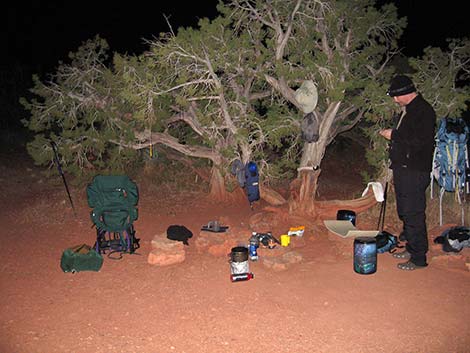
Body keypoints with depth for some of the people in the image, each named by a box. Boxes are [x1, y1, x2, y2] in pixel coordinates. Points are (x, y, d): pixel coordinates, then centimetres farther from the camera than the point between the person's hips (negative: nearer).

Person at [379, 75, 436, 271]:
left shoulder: (423, 111, -13)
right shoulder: (408, 110, 17)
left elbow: (420, 141, -23)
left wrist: (394, 135, -16)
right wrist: (394, 141, 11)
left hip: (415, 171, -10)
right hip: (403, 168, 10)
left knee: (414, 214, -6)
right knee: (404, 211, 17)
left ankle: (418, 258, 4)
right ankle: (411, 248, 31)